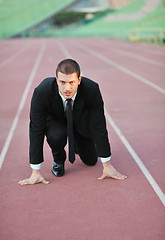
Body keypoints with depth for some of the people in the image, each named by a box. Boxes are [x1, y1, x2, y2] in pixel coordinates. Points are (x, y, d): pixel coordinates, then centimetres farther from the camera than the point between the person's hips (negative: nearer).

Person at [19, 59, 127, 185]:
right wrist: (35, 172, -29)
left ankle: (77, 143, 36)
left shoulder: (92, 89, -35)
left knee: (91, 160, 4)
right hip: (55, 120, -1)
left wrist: (107, 165, -23)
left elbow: (99, 126, -27)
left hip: (81, 119, 2)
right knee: (57, 136, -34)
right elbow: (36, 131, -31)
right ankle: (58, 160, 0)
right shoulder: (41, 92, -37)